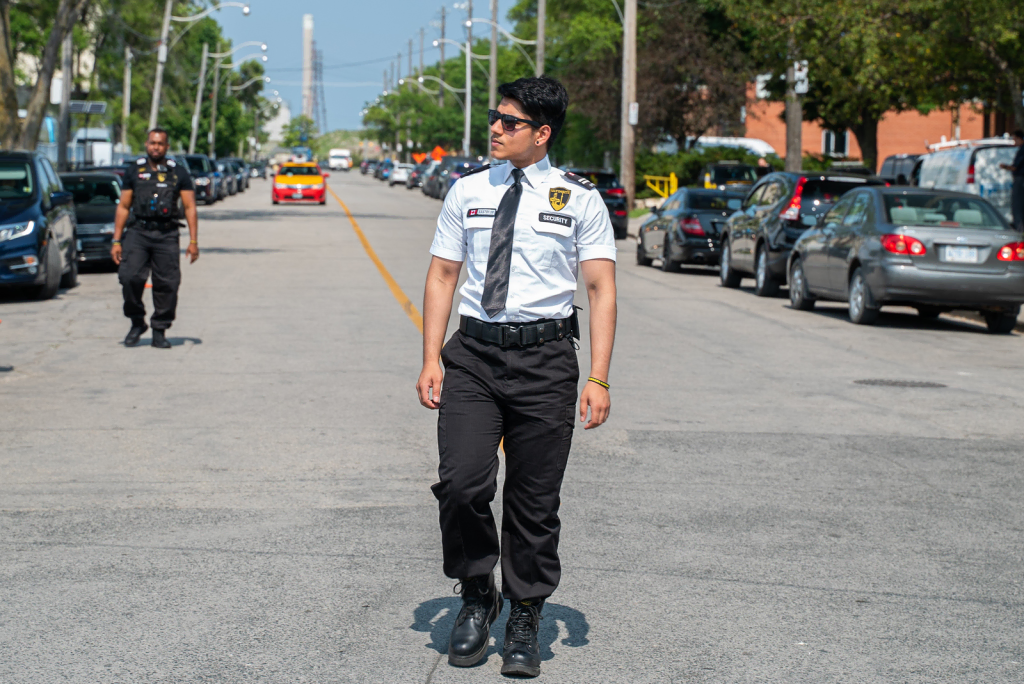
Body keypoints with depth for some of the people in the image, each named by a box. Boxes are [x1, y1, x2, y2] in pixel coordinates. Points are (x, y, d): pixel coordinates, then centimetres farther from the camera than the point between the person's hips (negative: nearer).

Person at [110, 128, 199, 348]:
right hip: (138, 232, 1)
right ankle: (137, 323, 4)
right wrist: (116, 241, 8)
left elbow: (190, 207, 8)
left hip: (167, 235, 0)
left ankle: (159, 331, 7)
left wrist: (193, 241, -1)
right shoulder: (134, 172, 14)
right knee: (129, 277, -15)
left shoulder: (179, 173, 11)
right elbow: (123, 207, 15)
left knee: (167, 284, -4)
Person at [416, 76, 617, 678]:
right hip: (473, 353, 2)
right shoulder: (467, 192, 9)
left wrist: (598, 378, -9)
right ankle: (477, 598, 14)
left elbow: (602, 290, 0)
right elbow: (442, 276, 11)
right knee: (461, 484, -11)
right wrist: (431, 360, 0)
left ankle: (525, 620, 22)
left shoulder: (580, 199, 2)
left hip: (544, 357, -1)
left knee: (535, 502, 4)